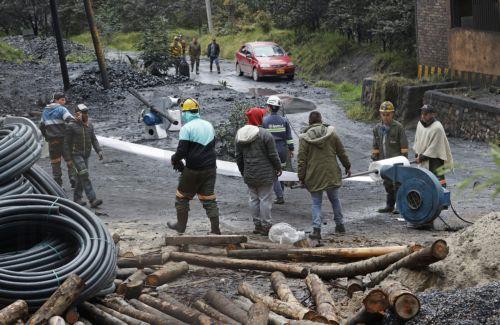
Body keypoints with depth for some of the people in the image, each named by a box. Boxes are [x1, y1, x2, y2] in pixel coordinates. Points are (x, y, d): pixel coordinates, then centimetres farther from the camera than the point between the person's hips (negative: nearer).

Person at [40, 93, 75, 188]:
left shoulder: (45, 111, 12)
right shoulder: (61, 109, -7)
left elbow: (42, 126, 18)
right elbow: (70, 120, -23)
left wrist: (46, 137, 26)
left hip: (52, 140, 5)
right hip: (64, 138, -5)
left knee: (55, 162, 9)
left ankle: (58, 184, 7)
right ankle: (73, 181, 1)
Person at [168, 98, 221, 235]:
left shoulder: (187, 128, -13)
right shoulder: (209, 125, 9)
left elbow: (182, 151, -17)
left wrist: (174, 159, 2)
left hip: (193, 170, -6)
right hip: (210, 168, 6)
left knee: (182, 197, 13)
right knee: (209, 199, 8)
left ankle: (181, 225, 22)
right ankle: (215, 230, 4)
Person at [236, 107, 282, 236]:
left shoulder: (239, 134, 5)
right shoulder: (264, 134, -14)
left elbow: (238, 157, 11)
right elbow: (273, 155, -11)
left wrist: (243, 172, 21)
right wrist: (278, 167, 4)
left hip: (249, 175, 6)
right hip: (265, 174, -6)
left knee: (254, 198, 13)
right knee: (265, 199, 0)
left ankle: (257, 224, 17)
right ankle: (265, 226, 3)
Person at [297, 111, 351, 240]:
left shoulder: (304, 138, -7)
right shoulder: (331, 133, 0)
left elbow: (301, 159, -6)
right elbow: (341, 153, 7)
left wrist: (301, 176, 1)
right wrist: (347, 166, 20)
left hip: (314, 176, -2)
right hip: (331, 174, 2)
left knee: (316, 203, 5)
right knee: (335, 199, 18)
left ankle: (316, 229, -4)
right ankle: (340, 225, 25)